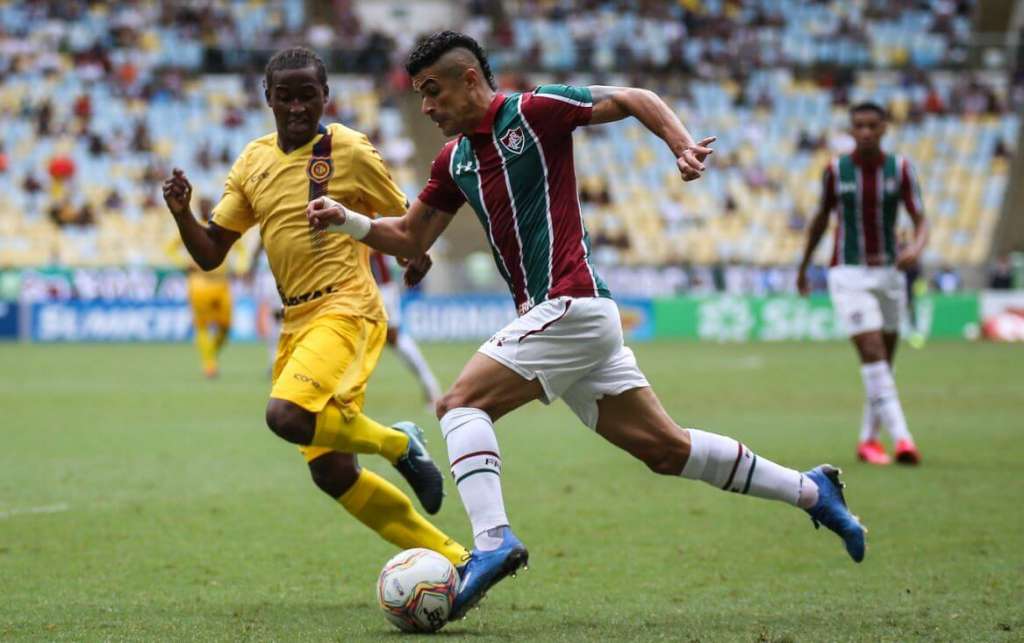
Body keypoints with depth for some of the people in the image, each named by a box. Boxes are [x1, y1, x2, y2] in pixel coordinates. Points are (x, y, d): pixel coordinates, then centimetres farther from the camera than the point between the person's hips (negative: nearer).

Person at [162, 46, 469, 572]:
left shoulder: (348, 150, -5)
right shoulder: (253, 162, 11)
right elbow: (210, 254, 10)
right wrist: (180, 212, -4)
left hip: (345, 310, -7)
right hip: (296, 320, 7)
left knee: (285, 416, -29)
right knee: (331, 473, 3)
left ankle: (399, 444, -2)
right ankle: (452, 561, 15)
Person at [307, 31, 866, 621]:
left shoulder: (533, 112, -6)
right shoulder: (454, 159, 16)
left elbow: (635, 99, -4)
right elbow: (411, 238, 21)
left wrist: (683, 145, -19)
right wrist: (348, 220, 6)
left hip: (570, 304, -8)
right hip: (556, 314, 8)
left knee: (463, 404, -15)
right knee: (665, 447, 9)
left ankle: (493, 540, -27)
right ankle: (811, 490, 18)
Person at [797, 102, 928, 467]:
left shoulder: (900, 169, -3)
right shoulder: (836, 170, -4)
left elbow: (921, 222, -9)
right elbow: (821, 218, 11)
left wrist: (916, 248, -31)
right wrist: (803, 267, 18)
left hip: (888, 273, 3)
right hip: (849, 275, -3)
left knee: (885, 361, 10)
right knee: (872, 353, -17)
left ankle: (869, 439, 26)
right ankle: (901, 437, -24)